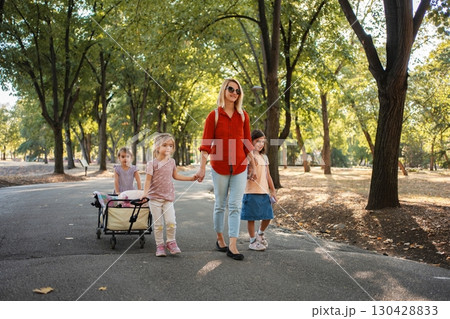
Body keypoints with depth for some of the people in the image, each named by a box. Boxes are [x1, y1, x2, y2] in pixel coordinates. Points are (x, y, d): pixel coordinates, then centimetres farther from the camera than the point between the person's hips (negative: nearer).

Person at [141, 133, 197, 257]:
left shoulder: (172, 162, 6)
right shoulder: (152, 163, -7)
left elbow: (175, 175, 20)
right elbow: (148, 180, -10)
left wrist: (191, 178, 18)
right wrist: (145, 193, -23)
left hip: (168, 197, 3)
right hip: (155, 197, -3)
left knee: (171, 222, -7)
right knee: (158, 224, 1)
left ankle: (171, 242, 14)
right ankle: (159, 245, 15)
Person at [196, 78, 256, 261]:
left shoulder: (243, 116, 5)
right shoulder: (213, 116, -2)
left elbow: (247, 143, 9)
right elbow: (206, 143, -6)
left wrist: (252, 165, 10)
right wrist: (202, 167, -13)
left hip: (239, 168, 2)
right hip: (219, 167, -2)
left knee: (235, 206, -2)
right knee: (220, 205, 10)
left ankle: (232, 247, -2)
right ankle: (220, 239, 28)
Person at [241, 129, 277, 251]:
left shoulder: (264, 157, 14)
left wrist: (273, 191, 19)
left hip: (265, 192, 7)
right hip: (251, 192, -6)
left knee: (267, 217, 10)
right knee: (251, 217, 2)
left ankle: (260, 234, 35)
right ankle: (253, 241, 16)